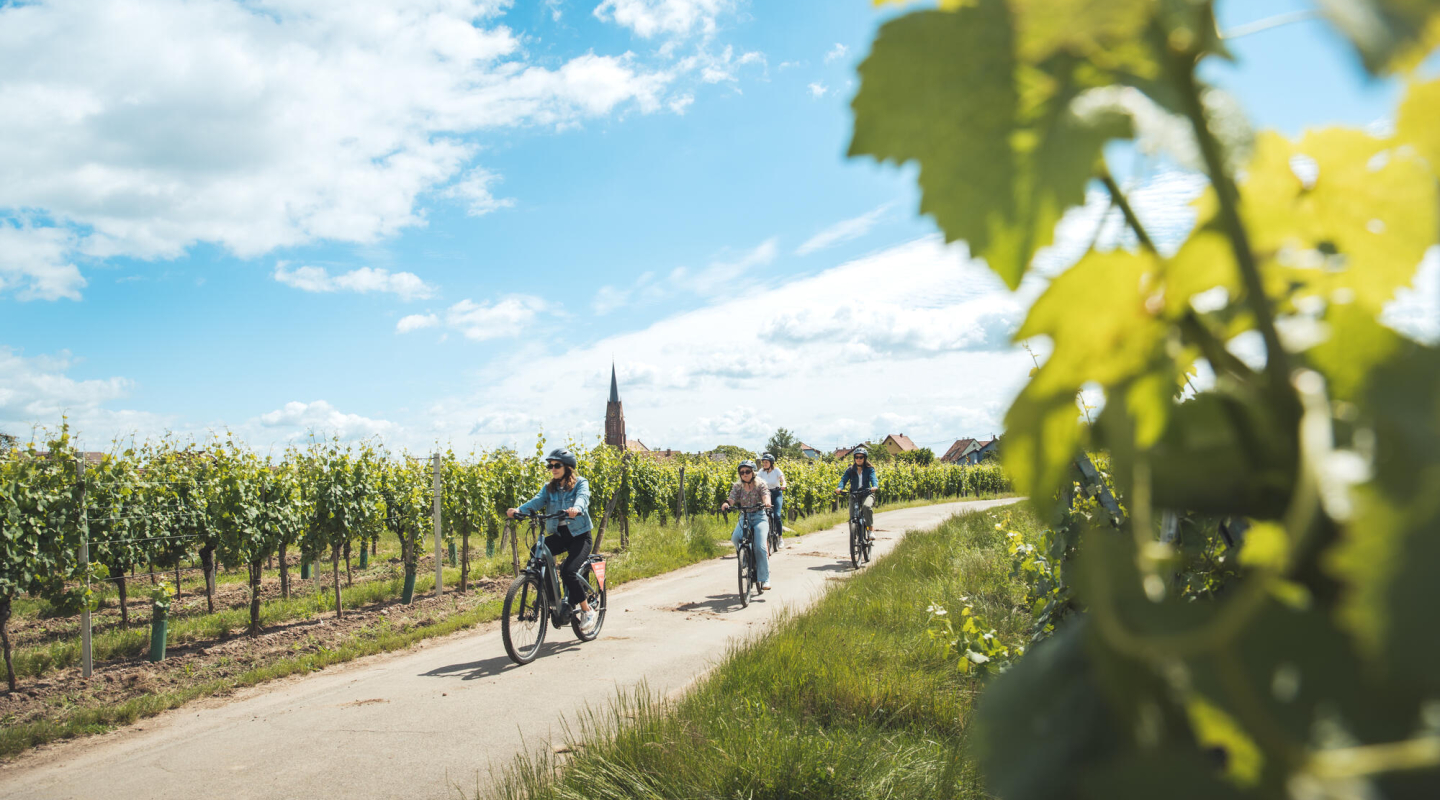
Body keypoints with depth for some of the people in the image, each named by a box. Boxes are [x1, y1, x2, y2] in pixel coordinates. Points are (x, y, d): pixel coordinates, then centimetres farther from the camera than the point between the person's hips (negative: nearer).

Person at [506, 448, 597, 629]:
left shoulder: (580, 483, -4)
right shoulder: (549, 488, 8)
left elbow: (582, 498, -26)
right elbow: (537, 501, -10)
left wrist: (576, 509, -50)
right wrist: (518, 510, -30)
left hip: (579, 535, -5)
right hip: (559, 535, 5)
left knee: (568, 572, -24)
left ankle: (587, 609, -2)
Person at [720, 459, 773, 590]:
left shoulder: (760, 484, -1)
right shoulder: (737, 486, 5)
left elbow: (766, 494, -19)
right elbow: (732, 498, -10)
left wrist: (766, 501, -44)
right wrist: (726, 503, -34)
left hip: (759, 517, -2)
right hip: (744, 517, 2)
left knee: (760, 546, -20)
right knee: (735, 538, -28)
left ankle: (765, 578, -12)